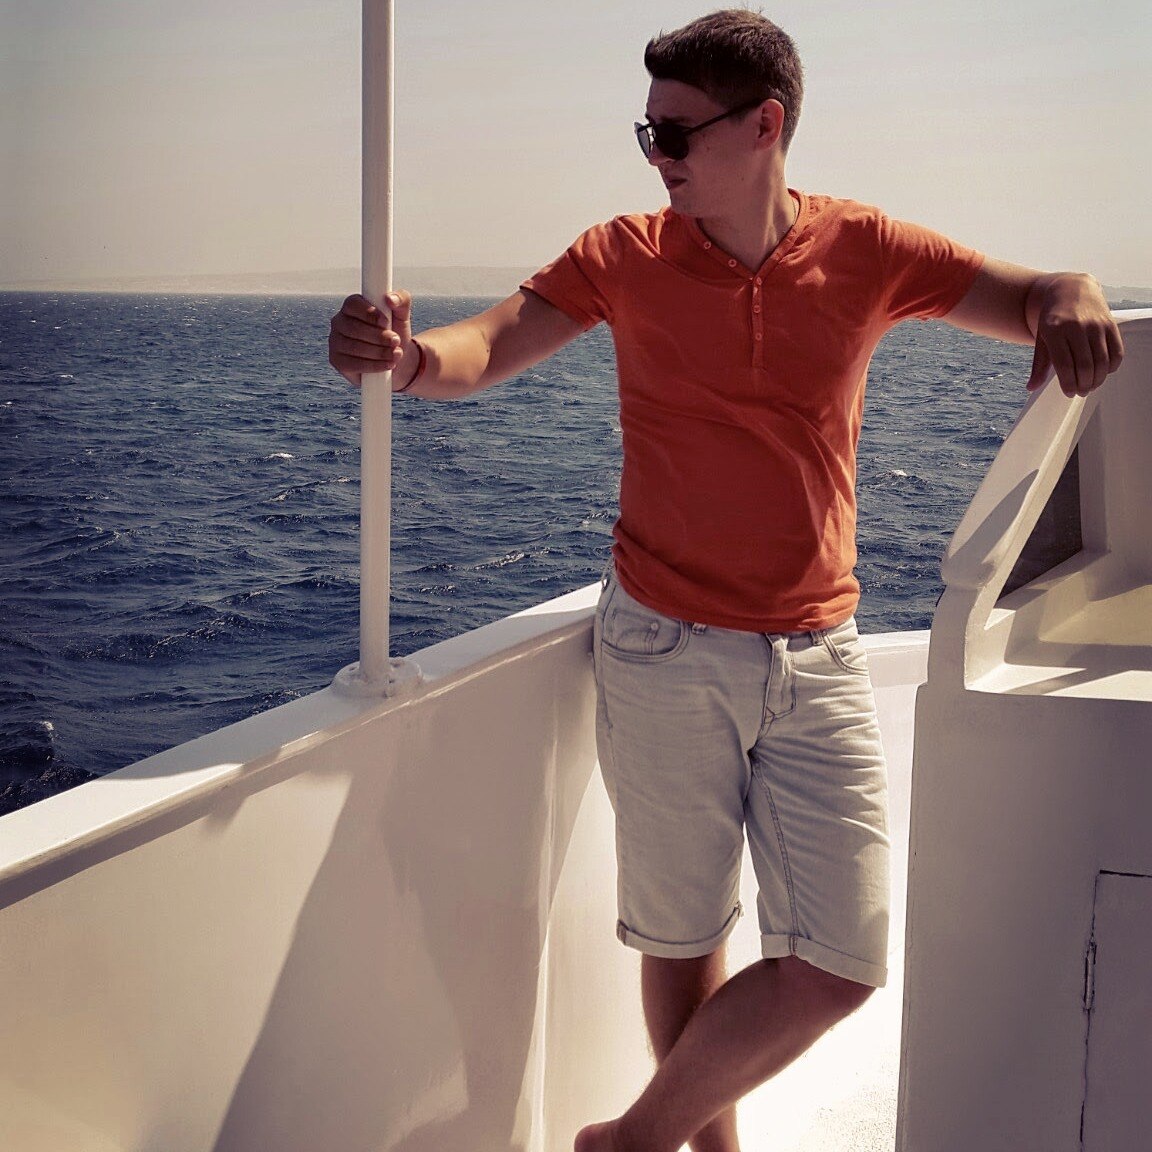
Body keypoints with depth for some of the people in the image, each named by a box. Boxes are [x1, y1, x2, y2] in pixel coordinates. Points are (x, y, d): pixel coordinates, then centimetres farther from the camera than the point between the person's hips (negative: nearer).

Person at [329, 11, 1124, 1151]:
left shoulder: (866, 251, 0)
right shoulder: (628, 254, -2)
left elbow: (1033, 303, 5)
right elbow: (487, 347, -12)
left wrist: (1074, 293, -20)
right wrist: (410, 359, -36)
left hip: (817, 660, 2)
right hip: (665, 654, -1)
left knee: (840, 966, -1)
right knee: (681, 939, 9)